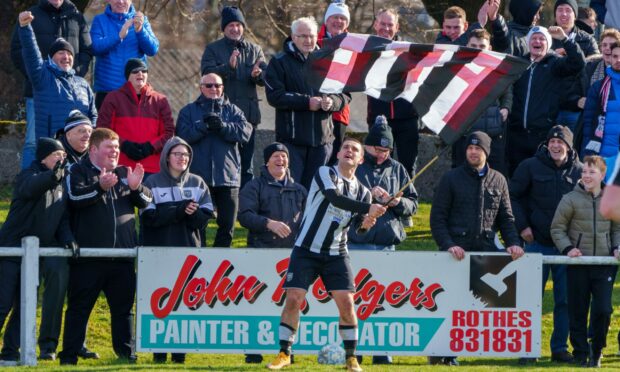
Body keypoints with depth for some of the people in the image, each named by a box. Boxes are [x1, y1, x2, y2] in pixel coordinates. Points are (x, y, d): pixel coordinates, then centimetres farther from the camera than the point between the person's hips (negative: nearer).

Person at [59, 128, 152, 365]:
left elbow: (147, 202, 11)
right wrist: (100, 187, -34)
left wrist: (136, 187, -11)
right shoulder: (79, 172, 1)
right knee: (79, 306, -2)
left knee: (123, 305, 10)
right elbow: (75, 197, -18)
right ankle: (69, 355, 1)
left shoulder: (124, 173, 16)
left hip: (122, 254, 5)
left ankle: (126, 352, 16)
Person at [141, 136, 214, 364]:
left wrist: (192, 213, -17)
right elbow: (149, 217, -9)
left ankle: (180, 352, 3)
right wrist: (180, 210, -17)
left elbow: (206, 217, 5)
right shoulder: (153, 183, 4)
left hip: (190, 251, 2)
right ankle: (159, 352, 2)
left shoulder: (197, 184, 13)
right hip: (159, 250, -2)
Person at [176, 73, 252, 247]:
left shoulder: (232, 111, 11)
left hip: (227, 175, 2)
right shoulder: (188, 111, 9)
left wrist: (222, 126, -20)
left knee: (227, 223, 5)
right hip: (198, 175, -2)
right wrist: (203, 126, -21)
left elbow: (245, 132, -6)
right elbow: (183, 135, -8)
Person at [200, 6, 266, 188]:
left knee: (246, 165, 7)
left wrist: (257, 74, -20)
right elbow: (207, 74, -11)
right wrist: (228, 66, -26)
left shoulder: (254, 50, 13)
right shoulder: (213, 49, 5)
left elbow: (266, 79, 3)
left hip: (248, 113, 3)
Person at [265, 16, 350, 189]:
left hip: (322, 137, 4)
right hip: (291, 138, -4)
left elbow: (345, 95, 11)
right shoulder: (280, 62, 1)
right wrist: (307, 102, -17)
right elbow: (274, 96, -10)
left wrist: (331, 102, -12)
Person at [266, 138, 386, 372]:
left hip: (336, 254, 3)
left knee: (346, 302, -8)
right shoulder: (325, 174, -7)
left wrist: (365, 223, -26)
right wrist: (368, 208, -33)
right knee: (294, 299, -10)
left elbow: (359, 224, -2)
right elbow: (334, 197, -26)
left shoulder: (362, 192, 7)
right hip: (306, 250, -3)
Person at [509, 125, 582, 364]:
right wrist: (522, 226, -4)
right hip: (537, 243, -1)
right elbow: (513, 196, 5)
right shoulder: (531, 167, -1)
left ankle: (560, 347, 14)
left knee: (565, 299, 5)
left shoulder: (578, 170, 2)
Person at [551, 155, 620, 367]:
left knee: (603, 310, -6)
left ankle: (596, 352, 12)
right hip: (578, 264, -1)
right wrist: (567, 248, -11)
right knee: (578, 311, 3)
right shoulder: (571, 199, -2)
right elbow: (557, 228, 3)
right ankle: (581, 354, 14)